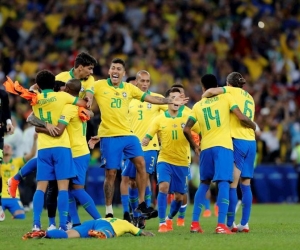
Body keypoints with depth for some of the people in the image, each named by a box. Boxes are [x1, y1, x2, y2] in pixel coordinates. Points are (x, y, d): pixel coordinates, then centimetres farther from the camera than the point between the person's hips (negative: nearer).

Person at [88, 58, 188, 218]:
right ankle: (108, 212, 8)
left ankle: (141, 204, 2)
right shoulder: (99, 86, -1)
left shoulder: (129, 88, 11)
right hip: (109, 136, -4)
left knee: (140, 163, -7)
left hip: (128, 134, 4)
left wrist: (171, 101, 13)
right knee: (110, 173, -1)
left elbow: (150, 98, 16)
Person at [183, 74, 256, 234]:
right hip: (223, 146, -3)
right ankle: (221, 225, -21)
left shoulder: (198, 106, 13)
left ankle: (195, 223, 13)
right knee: (223, 183, -9)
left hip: (206, 148, 3)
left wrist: (194, 146, 23)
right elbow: (242, 118, -4)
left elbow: (186, 130, 9)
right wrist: (253, 127, 15)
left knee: (204, 183, 17)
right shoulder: (226, 98, 5)